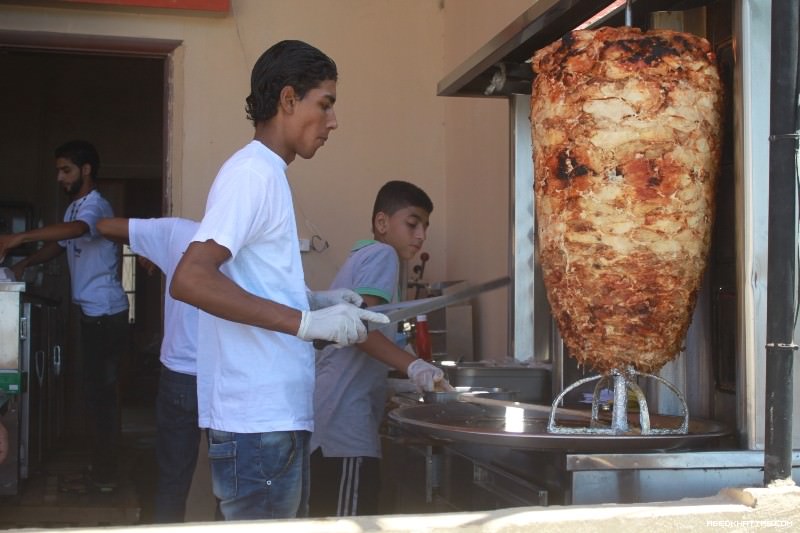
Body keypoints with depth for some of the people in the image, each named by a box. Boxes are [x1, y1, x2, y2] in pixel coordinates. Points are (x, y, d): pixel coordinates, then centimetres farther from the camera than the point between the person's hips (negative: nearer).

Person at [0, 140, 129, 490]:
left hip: (105, 313, -10)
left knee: (100, 390, -6)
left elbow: (75, 229, -36)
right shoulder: (74, 208, 17)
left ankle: (105, 472, 0)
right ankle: (102, 465, 22)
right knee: (96, 388, 13)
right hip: (92, 312, 10)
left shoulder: (95, 205, -15)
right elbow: (60, 244, 22)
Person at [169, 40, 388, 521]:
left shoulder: (267, 174, 17)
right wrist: (306, 321, -24)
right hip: (258, 422, -10)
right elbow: (190, 279, -24)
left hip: (280, 414, 10)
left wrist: (318, 301, 12)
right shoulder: (253, 173, -12)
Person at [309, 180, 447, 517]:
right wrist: (412, 365, -28)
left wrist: (405, 376, 27)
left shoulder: (361, 257, 25)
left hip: (332, 419, 10)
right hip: (345, 422, -10)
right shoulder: (382, 255, -4)